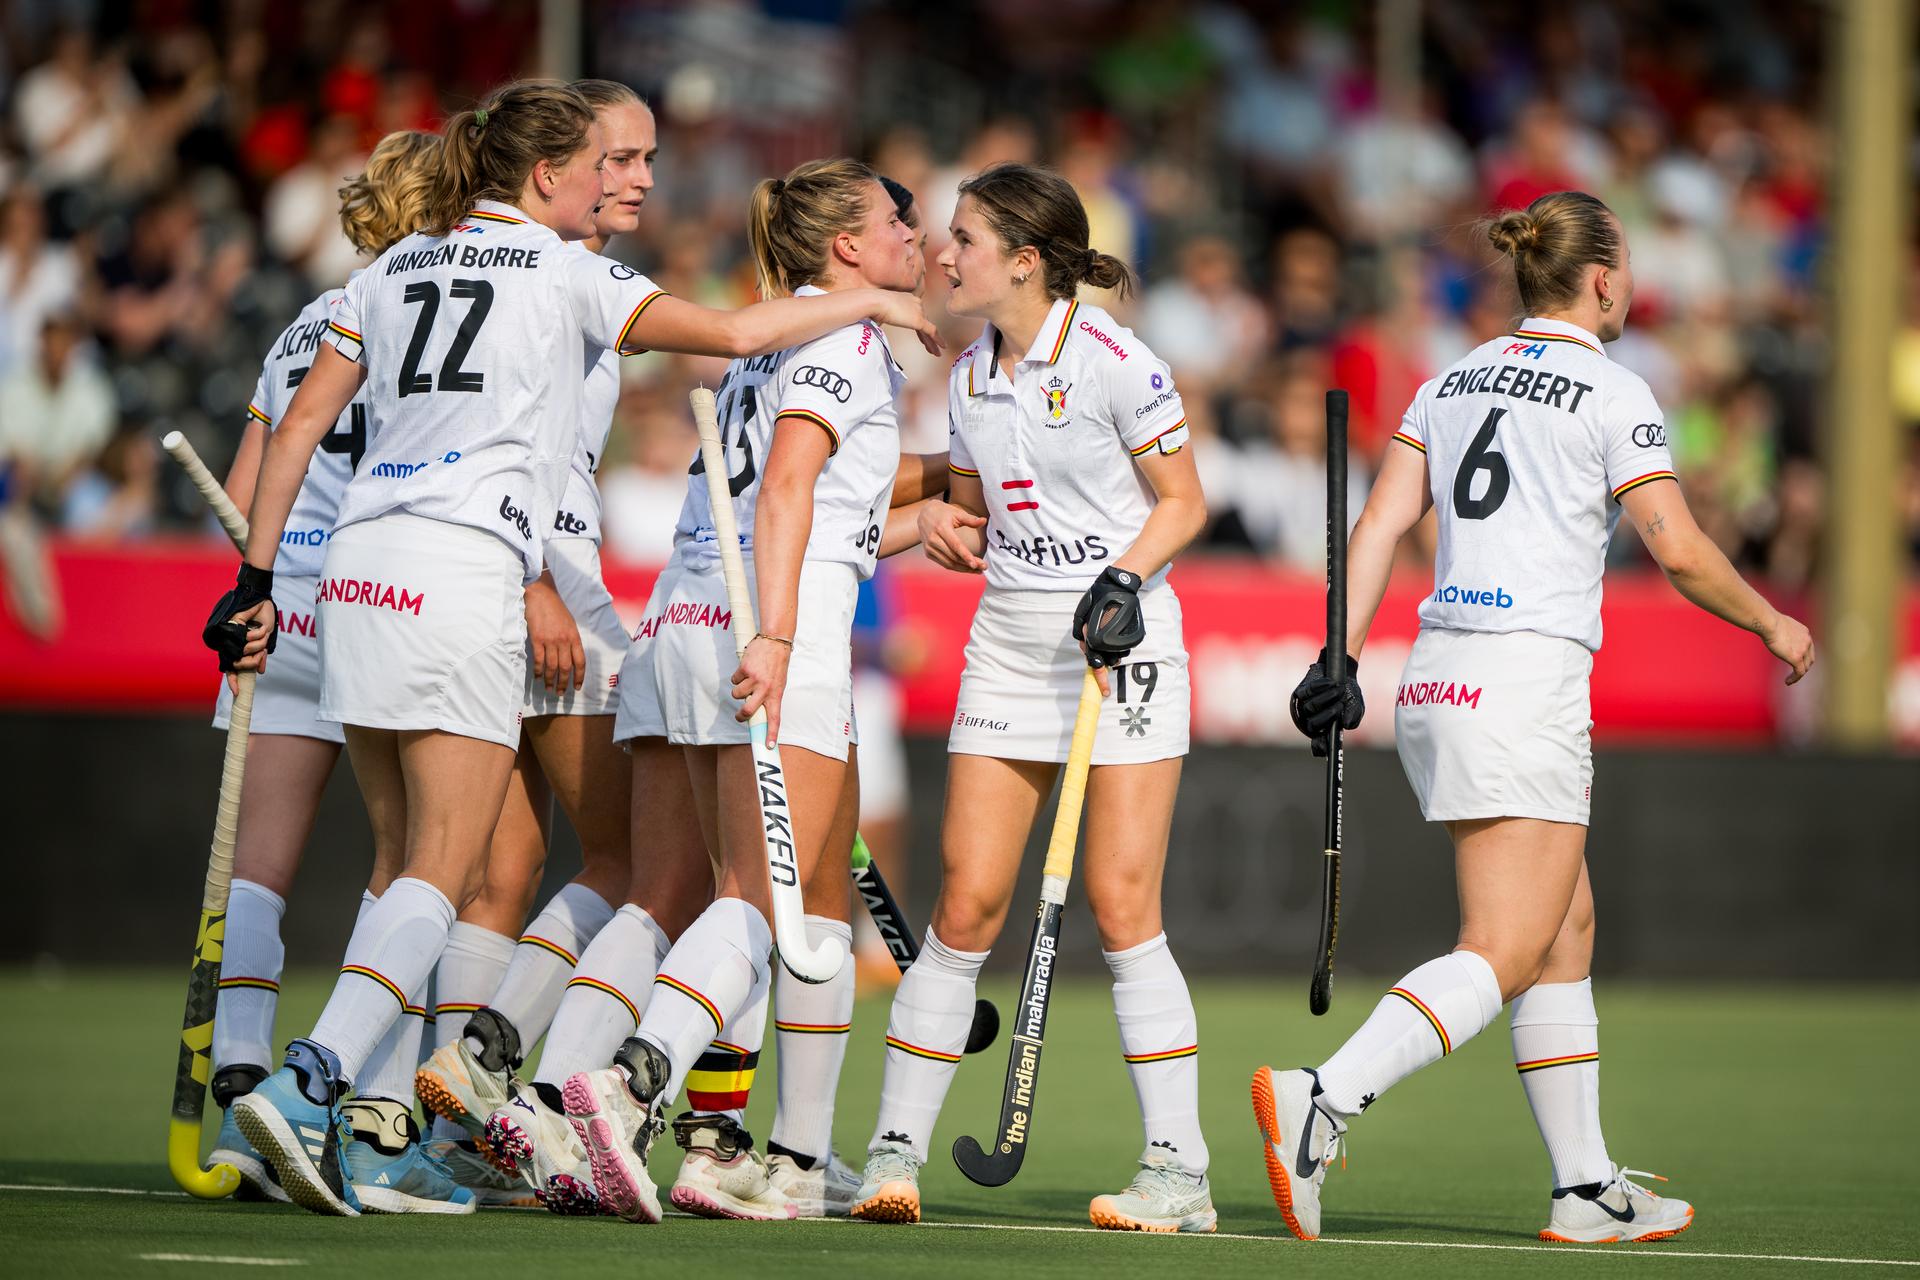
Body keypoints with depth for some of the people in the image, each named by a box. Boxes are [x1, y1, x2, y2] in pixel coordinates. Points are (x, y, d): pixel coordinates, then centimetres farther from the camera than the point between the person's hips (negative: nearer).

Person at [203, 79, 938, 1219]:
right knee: (443, 878, -7)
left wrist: (257, 581, 16)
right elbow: (733, 332, -3)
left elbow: (299, 427, 15)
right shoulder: (566, 277, 1)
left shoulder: (397, 269, 18)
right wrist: (869, 302, 12)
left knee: (412, 864, 14)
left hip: (358, 567, 7)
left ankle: (361, 1122, 11)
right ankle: (308, 1084, -24)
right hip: (460, 573, -7)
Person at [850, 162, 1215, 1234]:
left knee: (1122, 905, -10)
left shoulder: (1114, 363, -10)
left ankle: (1181, 1167, -5)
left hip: (1122, 644, -6)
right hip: (1008, 649, 6)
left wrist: (1124, 580, -20)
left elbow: (1184, 502, -5)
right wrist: (949, 526, -1)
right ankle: (897, 1149, 4)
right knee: (967, 903, -1)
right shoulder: (970, 379, 10)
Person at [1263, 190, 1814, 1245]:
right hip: (1526, 683, -8)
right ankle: (1323, 1099, -28)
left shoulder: (1452, 383, 14)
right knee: (1503, 954, -10)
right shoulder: (1612, 394, -5)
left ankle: (1587, 1189, 16)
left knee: (1567, 930, 15)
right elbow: (1679, 552, -7)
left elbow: (1379, 526, 7)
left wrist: (1340, 659, 5)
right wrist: (1773, 624, 8)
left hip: (1436, 680, 8)